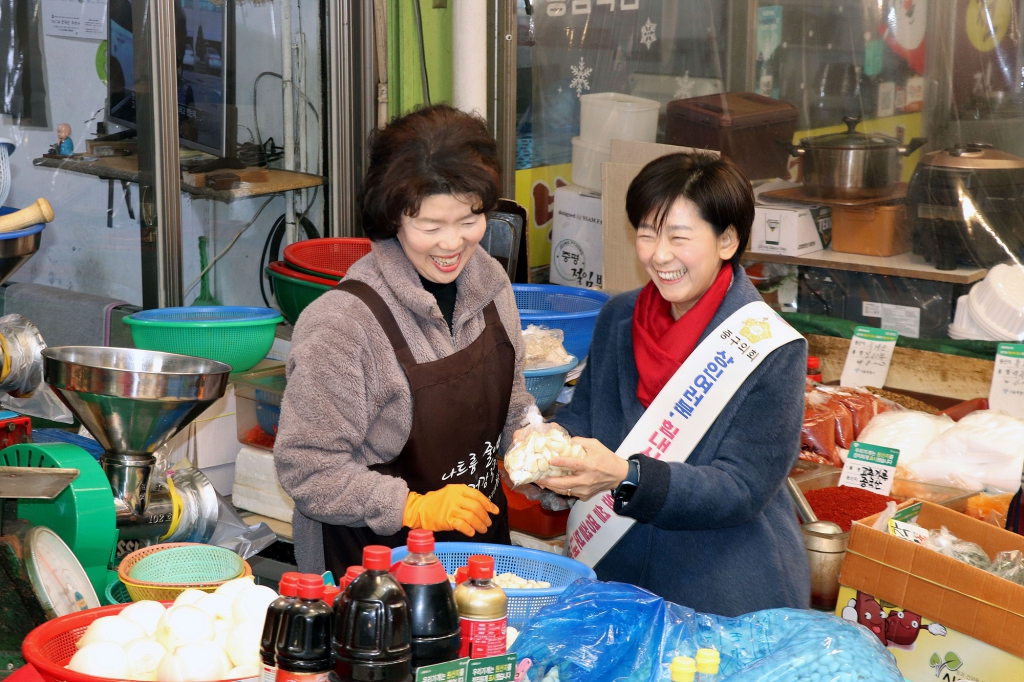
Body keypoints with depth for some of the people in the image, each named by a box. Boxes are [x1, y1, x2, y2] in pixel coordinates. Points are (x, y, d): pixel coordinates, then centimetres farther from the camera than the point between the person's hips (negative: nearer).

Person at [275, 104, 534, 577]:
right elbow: (306, 467, -16)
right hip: (373, 558, -5)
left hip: (482, 539, 5)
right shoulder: (343, 322, -19)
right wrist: (414, 507, -23)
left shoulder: (490, 283, 3)